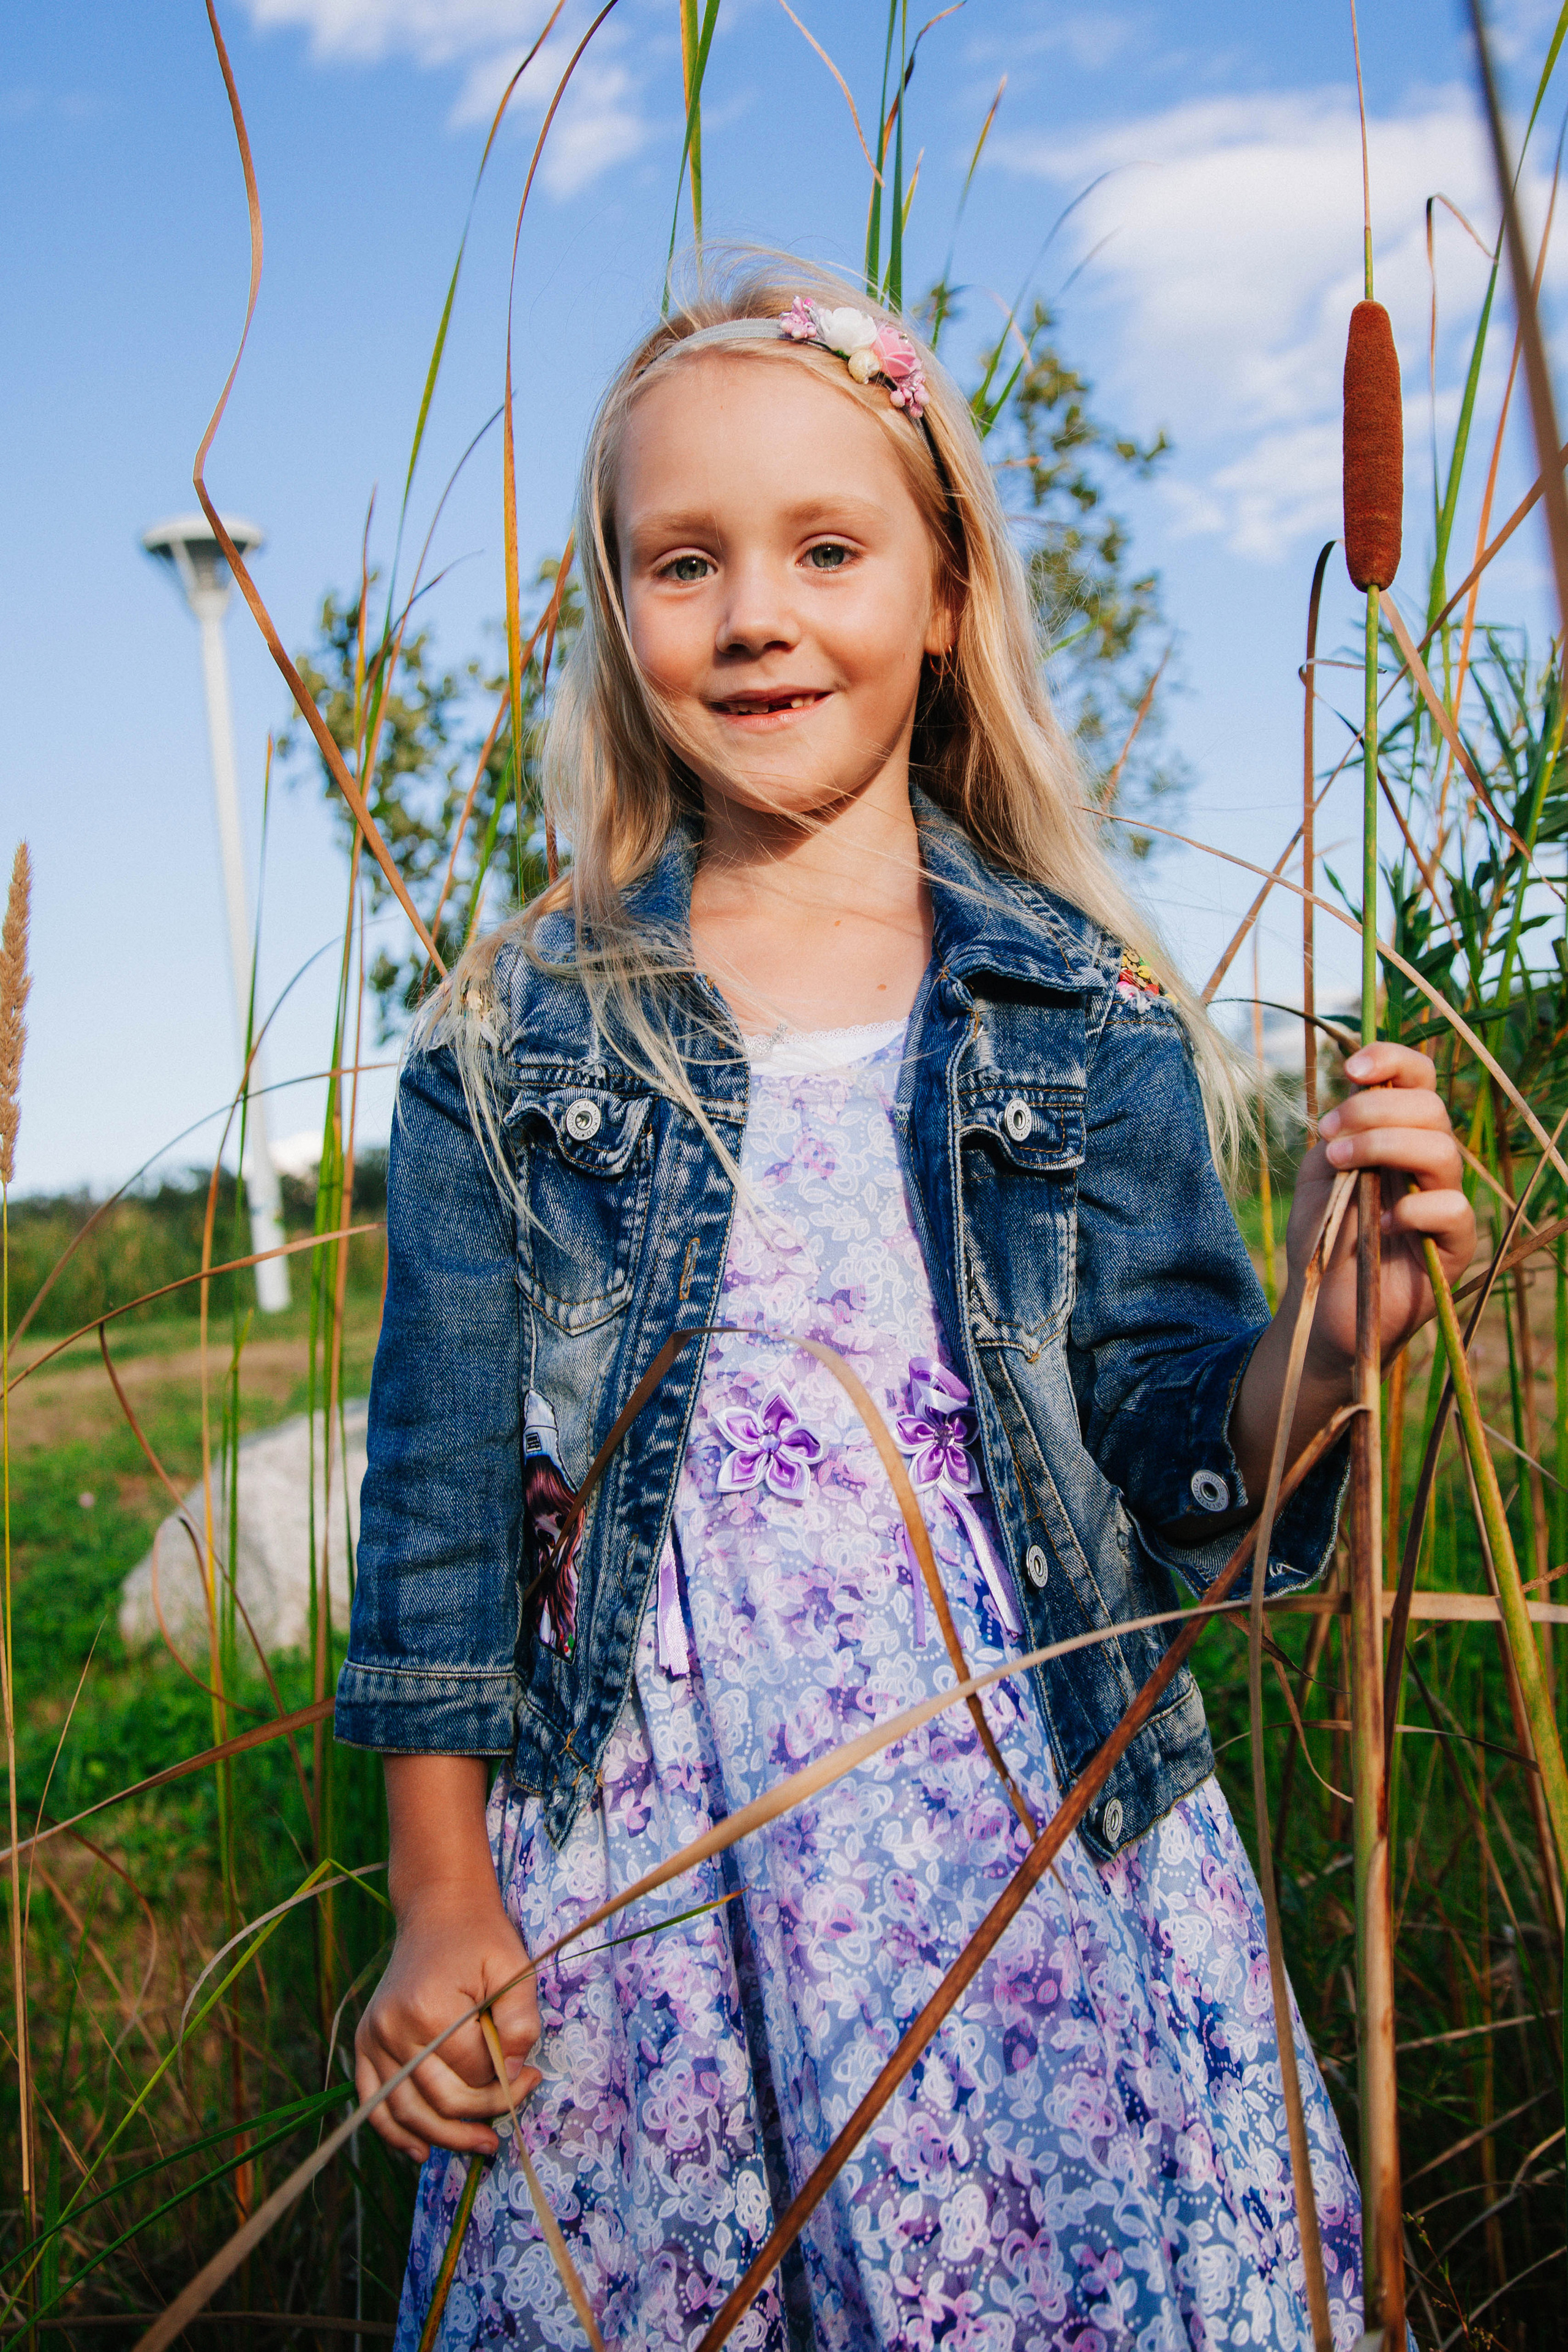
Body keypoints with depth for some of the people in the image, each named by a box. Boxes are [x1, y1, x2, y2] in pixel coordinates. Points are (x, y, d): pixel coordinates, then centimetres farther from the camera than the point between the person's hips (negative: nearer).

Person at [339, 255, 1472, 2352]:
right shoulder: (516, 1035, 1)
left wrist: (1324, 1339, -21)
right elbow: (443, 1487, 2)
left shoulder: (1093, 1016, 0)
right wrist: (442, 1906, 1)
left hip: (1045, 1865, 0)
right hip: (638, 1894, 1)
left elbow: (1174, 1450, 0)